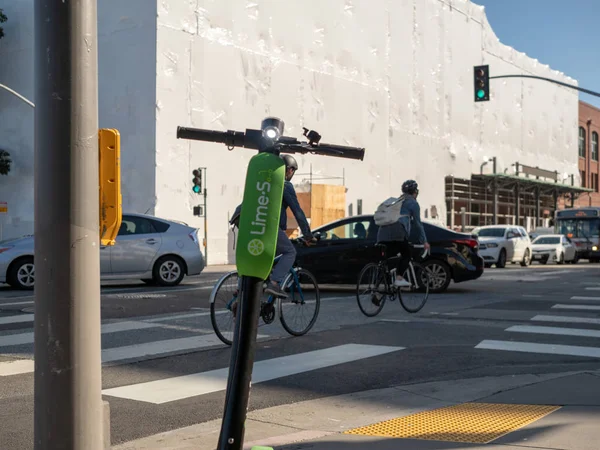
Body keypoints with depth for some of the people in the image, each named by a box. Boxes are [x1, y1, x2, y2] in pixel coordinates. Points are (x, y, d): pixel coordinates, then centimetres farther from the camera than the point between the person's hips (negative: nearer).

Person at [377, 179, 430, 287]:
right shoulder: (413, 203, 10)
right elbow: (417, 223, 7)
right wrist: (424, 241, 12)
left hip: (382, 233, 6)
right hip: (397, 233, -6)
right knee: (406, 255, 8)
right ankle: (399, 278, -6)